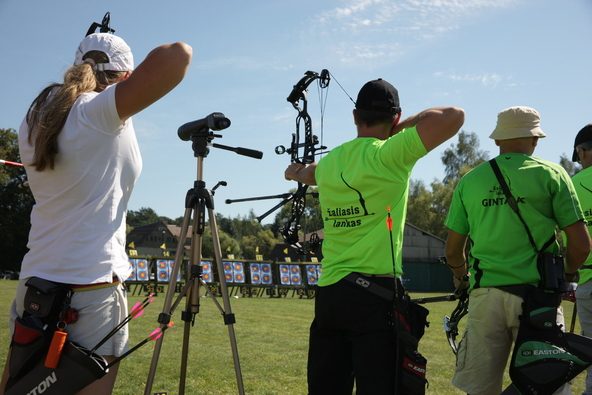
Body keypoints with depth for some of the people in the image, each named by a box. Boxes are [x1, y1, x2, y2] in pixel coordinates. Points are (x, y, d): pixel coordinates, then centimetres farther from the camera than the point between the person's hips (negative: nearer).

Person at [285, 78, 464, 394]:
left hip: (328, 293, 6)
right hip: (376, 292, -6)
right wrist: (405, 125, 4)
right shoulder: (389, 153, -9)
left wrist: (298, 172, 59)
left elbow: (308, 173, 35)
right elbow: (454, 116, -10)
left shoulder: (329, 162, 10)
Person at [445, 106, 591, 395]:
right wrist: (565, 274, 19)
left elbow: (452, 251, 13)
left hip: (484, 295, 2)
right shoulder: (551, 174, 2)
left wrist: (461, 275, 33)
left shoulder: (469, 181, 10)